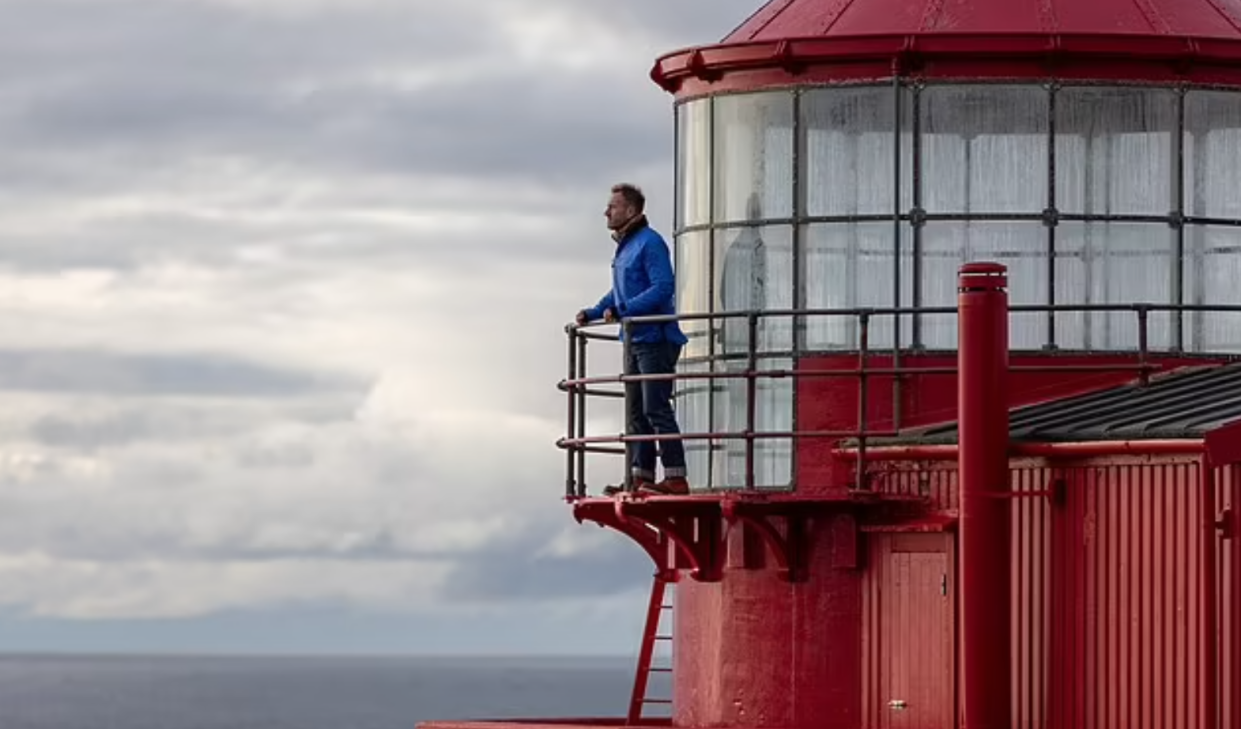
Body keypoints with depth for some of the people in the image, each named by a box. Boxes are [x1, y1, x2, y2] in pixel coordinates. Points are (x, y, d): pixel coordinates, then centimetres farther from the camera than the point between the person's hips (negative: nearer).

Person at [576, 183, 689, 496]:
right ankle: (641, 476, 14)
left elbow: (663, 288, -22)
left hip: (656, 339, -10)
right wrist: (592, 313, 14)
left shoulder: (650, 243, -13)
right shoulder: (623, 246, 17)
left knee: (656, 409, -12)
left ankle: (676, 477, -12)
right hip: (635, 341, 10)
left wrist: (622, 311, -25)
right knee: (636, 413, 11)